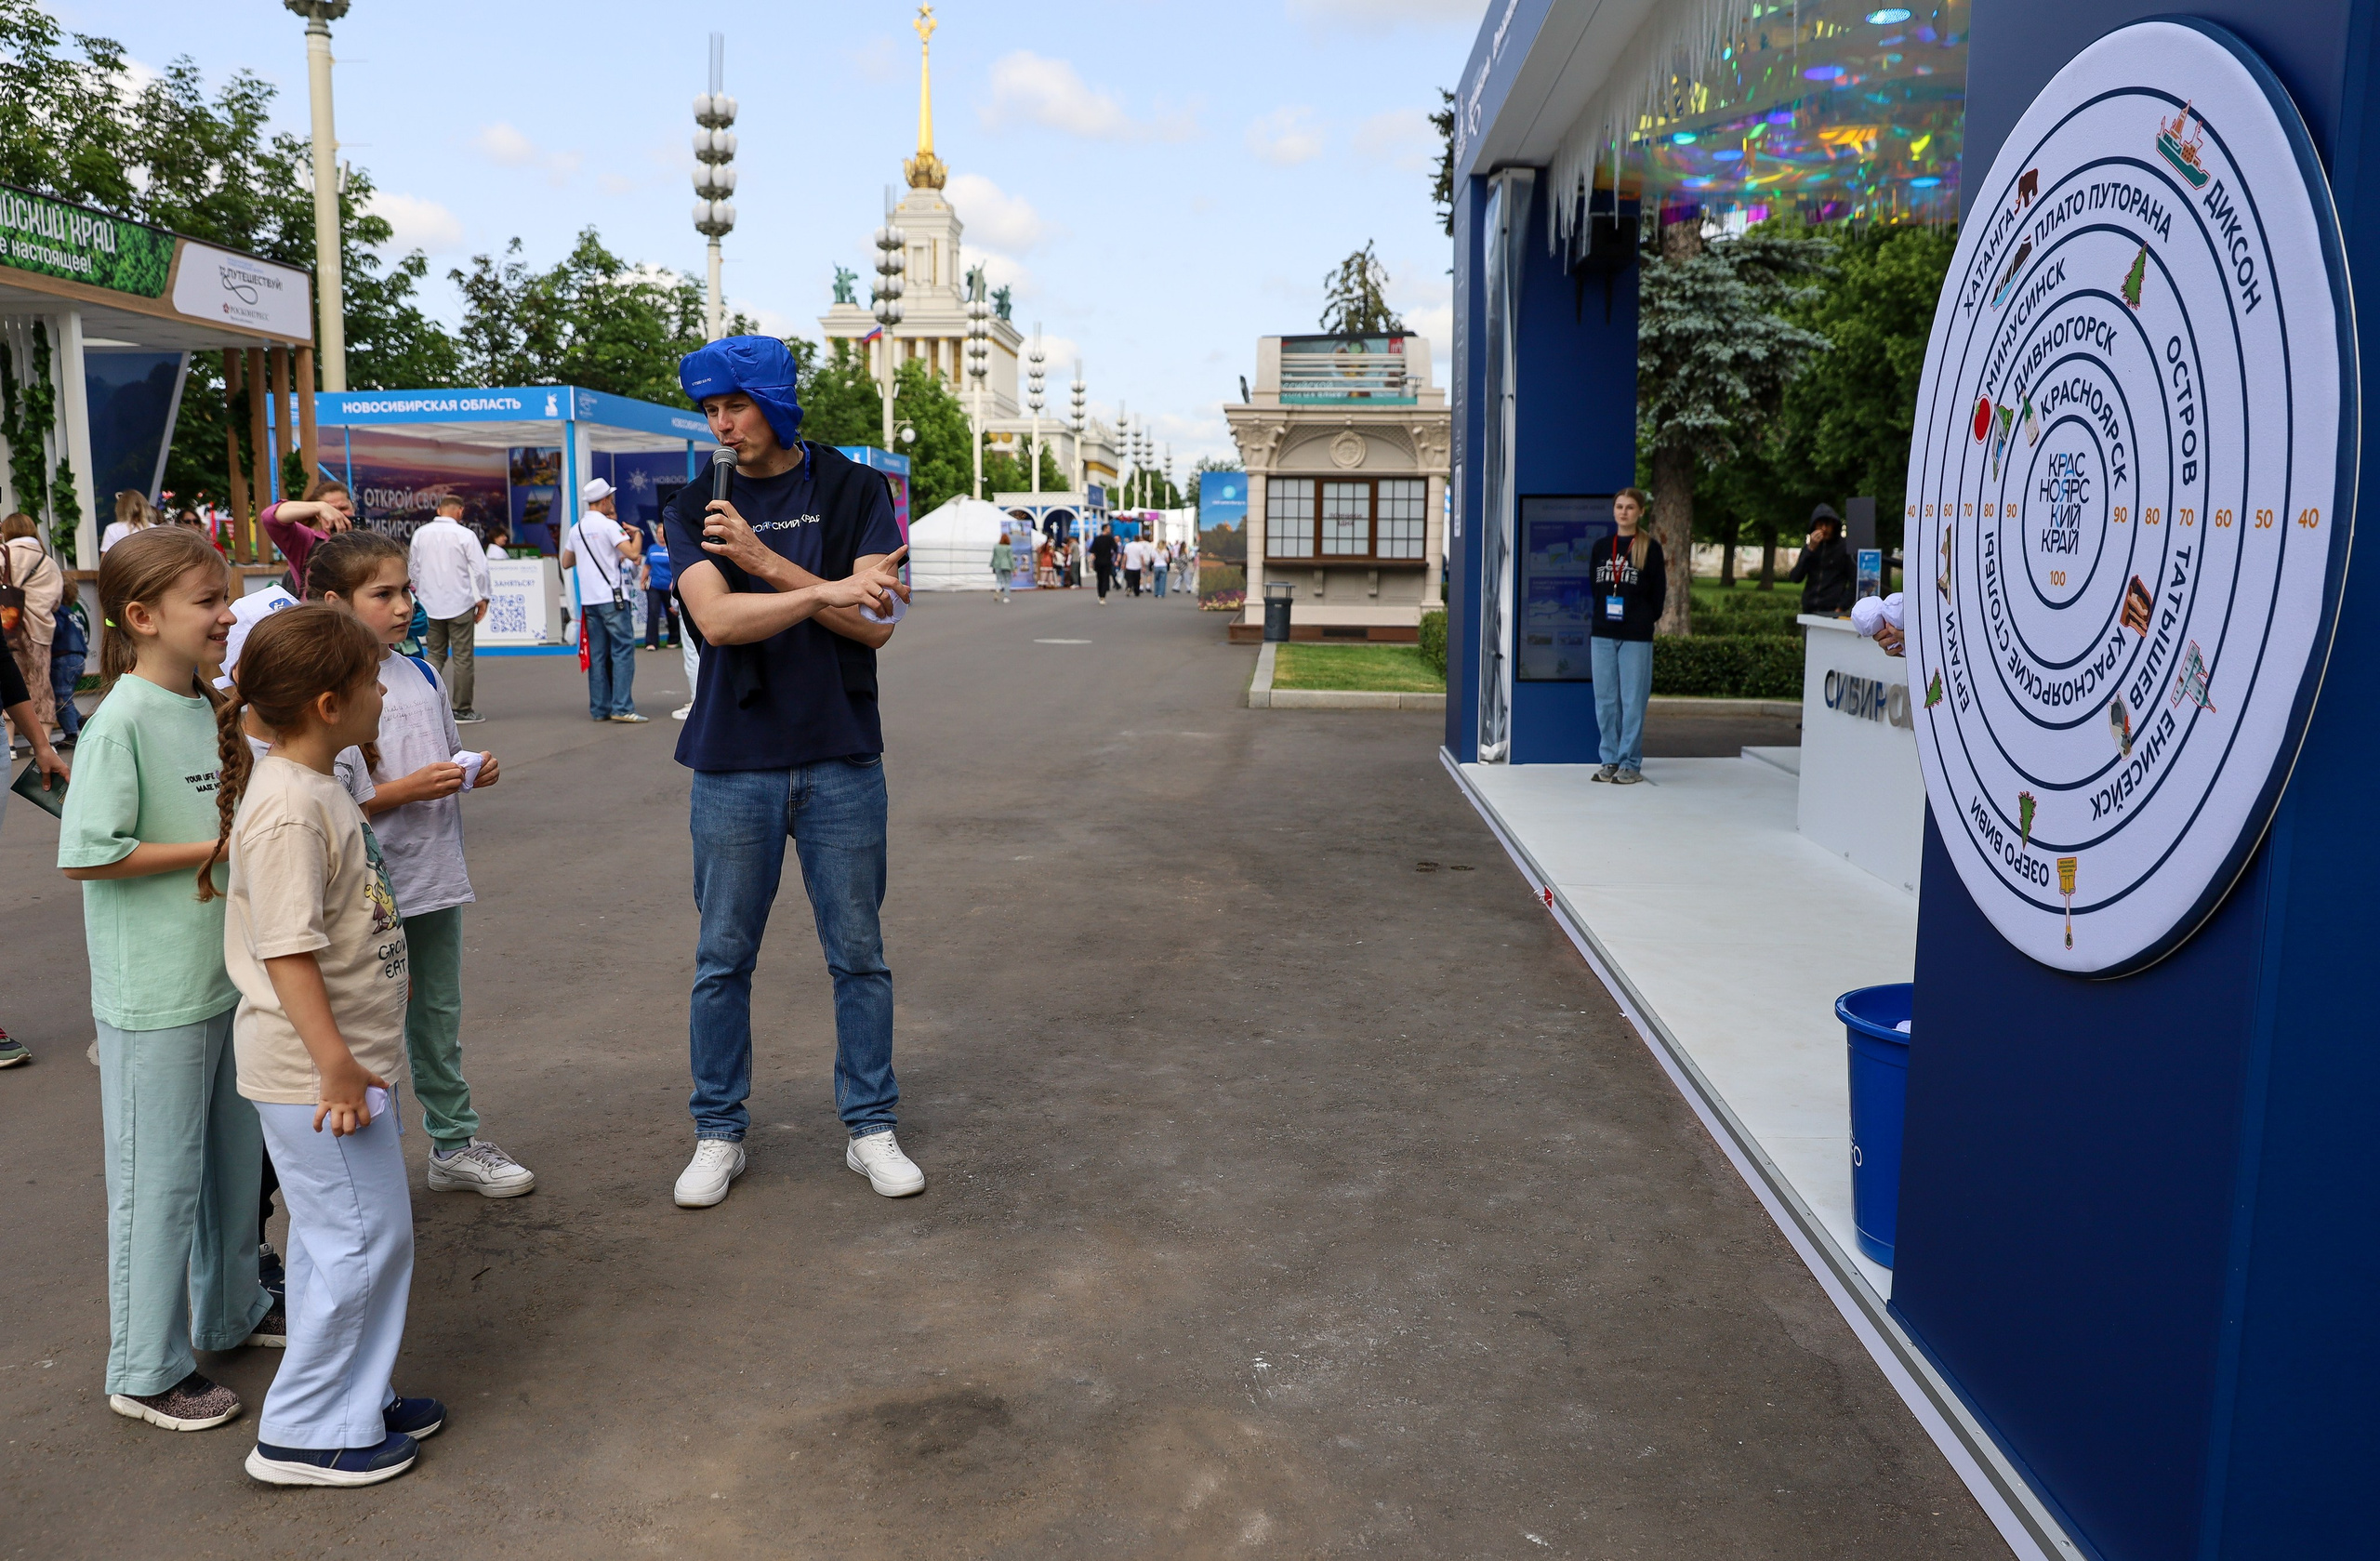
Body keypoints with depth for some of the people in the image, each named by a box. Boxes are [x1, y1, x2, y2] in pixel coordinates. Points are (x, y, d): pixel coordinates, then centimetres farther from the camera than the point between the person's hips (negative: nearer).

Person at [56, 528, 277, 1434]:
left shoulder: (212, 708, 6)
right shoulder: (122, 722, -18)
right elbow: (85, 854, -21)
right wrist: (215, 848, -19)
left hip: (229, 975, 8)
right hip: (155, 993, -8)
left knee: (235, 1155, 19)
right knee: (160, 1178, 4)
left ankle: (230, 1312, 38)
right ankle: (145, 1372, 19)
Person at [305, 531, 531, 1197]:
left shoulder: (422, 674, 8)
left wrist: (475, 772, -1)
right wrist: (407, 790, -24)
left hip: (437, 879, 7)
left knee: (439, 1016, 17)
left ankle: (455, 1143, 30)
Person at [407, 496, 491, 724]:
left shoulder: (420, 534, 5)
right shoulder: (464, 535, -8)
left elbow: (414, 568, 11)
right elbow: (480, 569, -9)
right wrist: (482, 598, 2)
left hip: (430, 605, 4)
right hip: (460, 603, -4)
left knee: (434, 653, 12)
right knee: (462, 657, 2)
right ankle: (462, 710, 5)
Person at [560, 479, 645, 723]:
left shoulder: (576, 529, 12)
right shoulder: (609, 525, -8)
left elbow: (566, 563, 23)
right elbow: (632, 553, -16)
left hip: (588, 600, 7)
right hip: (611, 597, -7)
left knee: (597, 655, 9)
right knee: (623, 649, -5)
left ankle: (600, 709, 9)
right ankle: (622, 707, -12)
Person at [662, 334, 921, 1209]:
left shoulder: (855, 493, 2)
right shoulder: (696, 510, 4)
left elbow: (875, 622, -10)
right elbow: (718, 619, -13)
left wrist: (763, 560, -15)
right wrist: (826, 590, -19)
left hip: (841, 759, 0)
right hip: (733, 766, 1)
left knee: (859, 956, 7)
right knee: (723, 961, 7)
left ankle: (868, 1127, 21)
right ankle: (719, 1135, 22)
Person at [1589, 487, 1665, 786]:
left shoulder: (1650, 548, 1)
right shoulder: (1601, 547, 12)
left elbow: (1658, 593, 1)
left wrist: (1645, 620, -2)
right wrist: (1595, 616, 6)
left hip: (1636, 637, -4)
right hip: (1602, 633, 4)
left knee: (1633, 700, -2)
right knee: (1605, 700, 5)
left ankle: (1630, 763, 3)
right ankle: (1610, 759, 13)